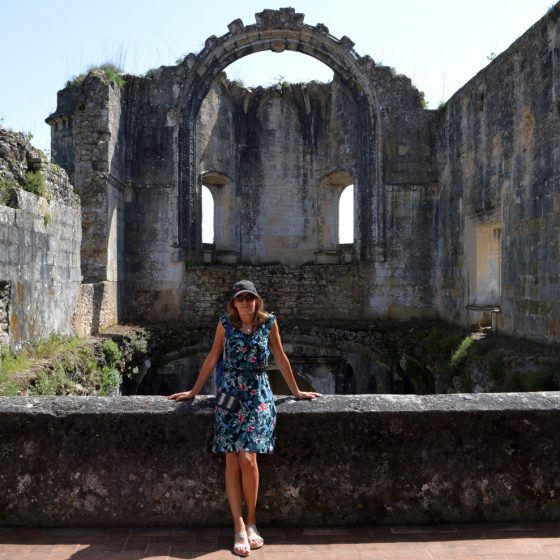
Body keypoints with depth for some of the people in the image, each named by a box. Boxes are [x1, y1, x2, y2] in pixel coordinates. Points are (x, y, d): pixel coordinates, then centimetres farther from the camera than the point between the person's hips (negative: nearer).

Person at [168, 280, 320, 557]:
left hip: (257, 395, -1)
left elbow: (280, 358, 9)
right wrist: (193, 391, 13)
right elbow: (212, 358, 10)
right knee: (232, 461, -4)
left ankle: (251, 521, 7)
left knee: (248, 458, -13)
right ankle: (239, 526, 3)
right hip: (229, 393, 1)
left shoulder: (269, 322, 1)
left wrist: (296, 391, 14)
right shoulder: (225, 323, 3)